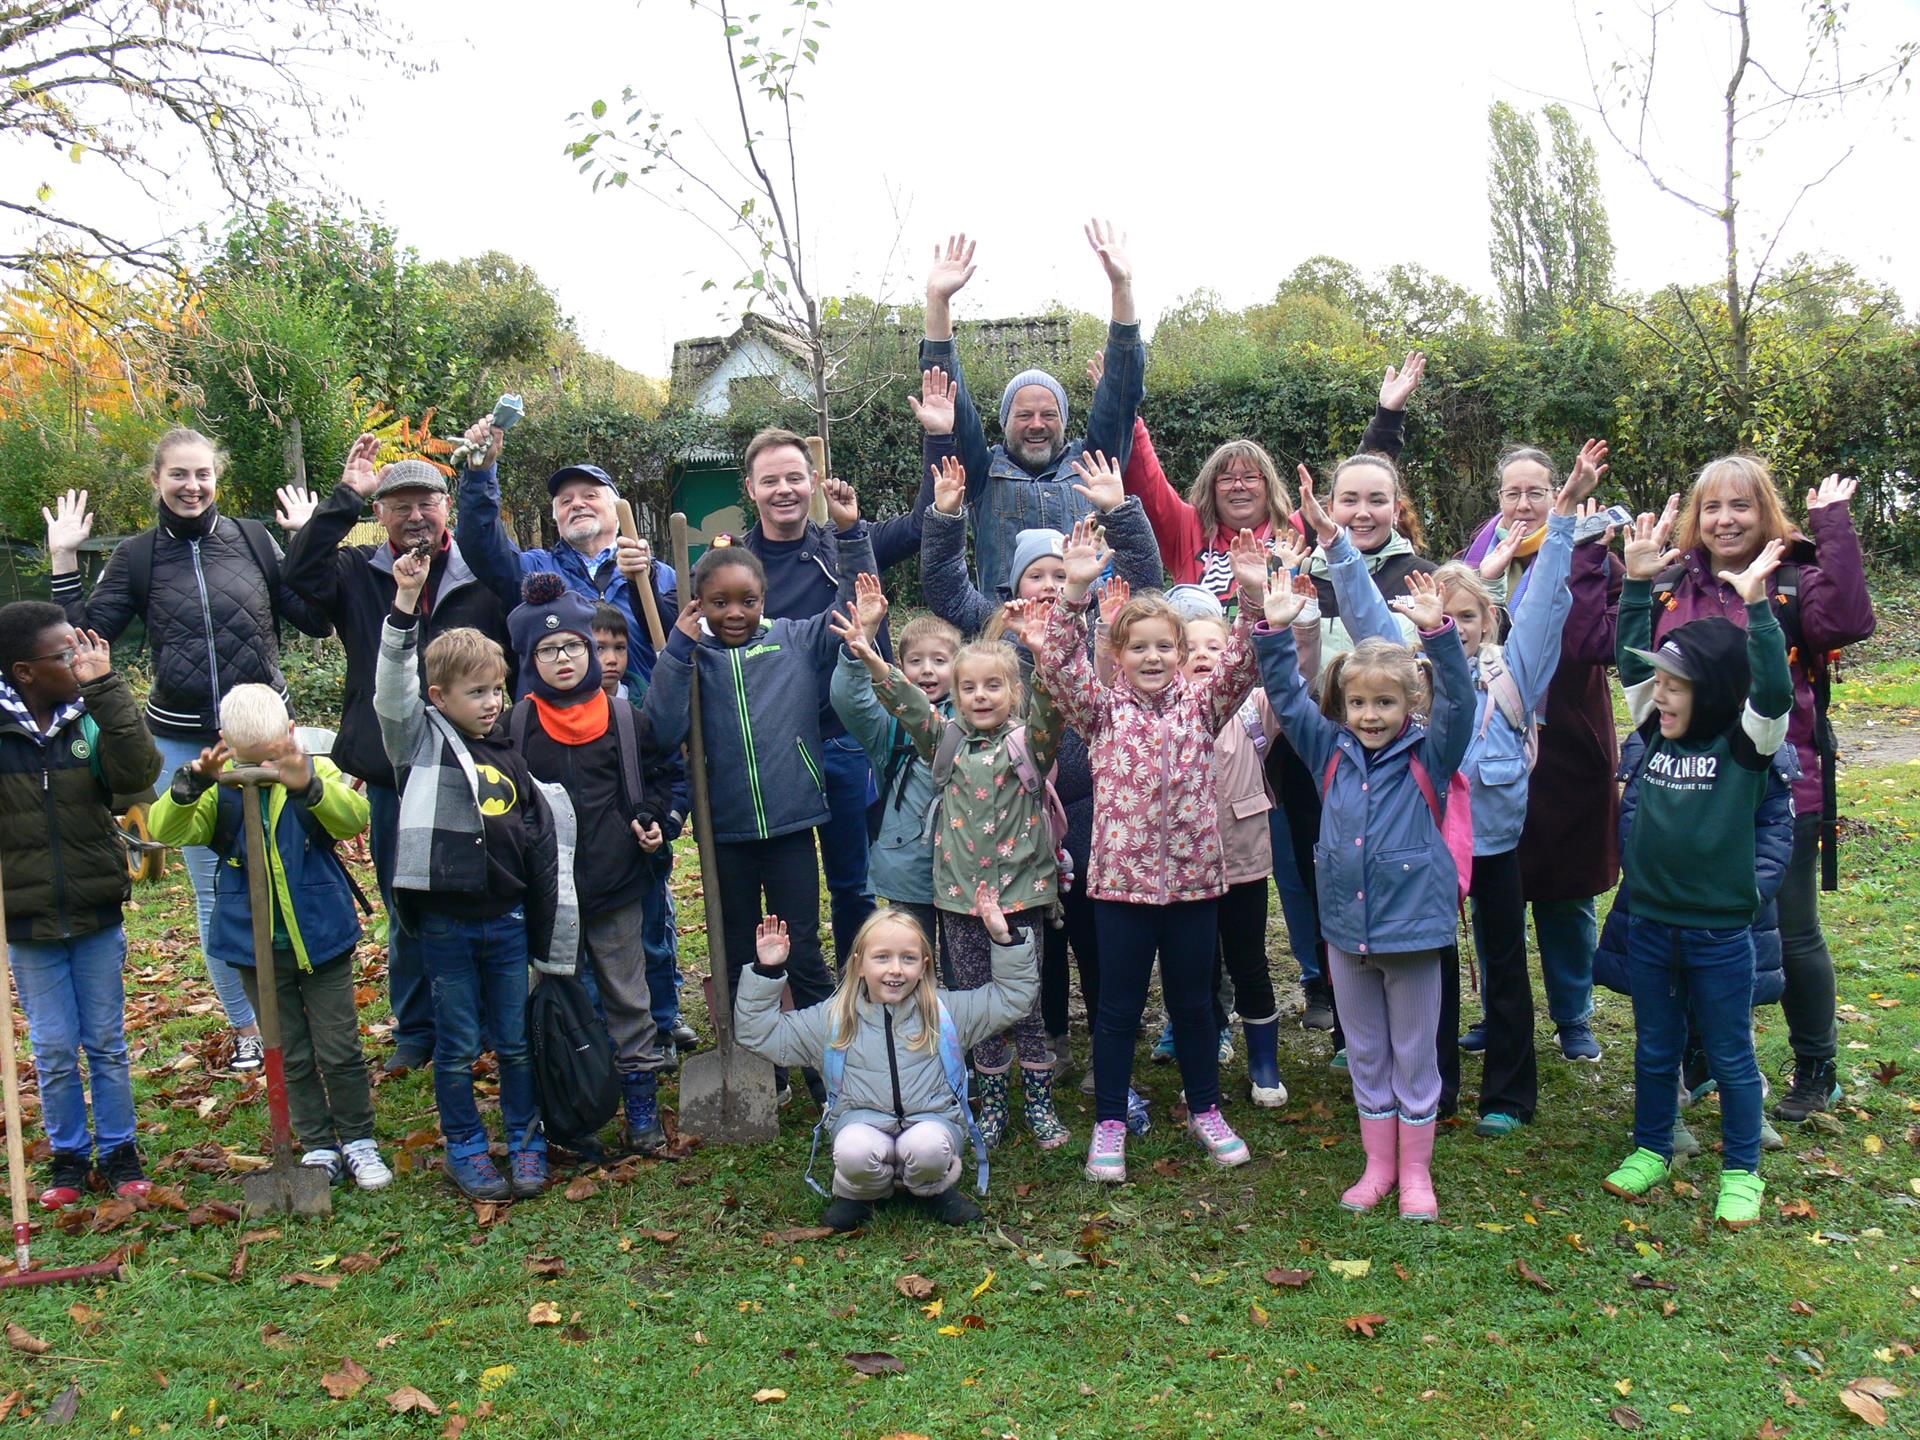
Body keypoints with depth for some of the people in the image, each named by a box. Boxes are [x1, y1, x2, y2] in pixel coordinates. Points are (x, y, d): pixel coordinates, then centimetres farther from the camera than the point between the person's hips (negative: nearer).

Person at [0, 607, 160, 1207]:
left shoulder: (93, 718, -6)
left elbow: (136, 773, -21)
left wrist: (106, 688, -23)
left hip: (98, 917, 1)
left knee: (107, 1044, 12)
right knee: (54, 1051, 10)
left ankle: (119, 1151, 26)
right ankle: (69, 1156, 27)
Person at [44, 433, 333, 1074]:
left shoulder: (253, 539, 1)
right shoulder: (136, 556, 1)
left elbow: (317, 619, 0)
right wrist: (63, 562, -7)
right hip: (183, 745, 1)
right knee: (213, 889, 8)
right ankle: (246, 1027, 20)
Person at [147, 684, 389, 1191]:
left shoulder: (316, 771, -5)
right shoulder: (218, 790, -2)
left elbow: (356, 818, -23)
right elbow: (163, 831, -17)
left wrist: (308, 785, -41)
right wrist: (191, 784, -35)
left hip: (322, 938, -1)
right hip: (256, 945, 2)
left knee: (340, 1050, 6)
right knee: (290, 1056, 13)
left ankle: (359, 1141, 23)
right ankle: (318, 1148, 26)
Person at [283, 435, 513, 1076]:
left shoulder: (484, 577, 1)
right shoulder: (359, 575, 5)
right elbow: (300, 573, -14)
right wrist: (346, 497, -17)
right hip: (392, 777, 2)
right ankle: (415, 1029, 28)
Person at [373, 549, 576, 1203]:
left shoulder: (511, 756, 7)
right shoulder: (423, 741, -1)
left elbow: (543, 844, 9)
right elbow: (392, 690, -20)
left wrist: (554, 946, 10)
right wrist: (406, 604, -30)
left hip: (508, 920, 3)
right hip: (446, 922, -3)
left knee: (517, 1040, 11)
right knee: (457, 1047, 9)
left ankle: (527, 1141, 27)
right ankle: (465, 1149, 25)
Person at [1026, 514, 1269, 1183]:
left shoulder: (1200, 704, 5)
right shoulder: (1102, 709, 0)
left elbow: (1242, 664, -9)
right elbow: (1058, 663, -14)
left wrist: (1256, 598, -25)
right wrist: (1076, 590, -27)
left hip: (1193, 876, 2)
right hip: (1122, 877, -2)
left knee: (1193, 1001, 16)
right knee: (1118, 1005, 8)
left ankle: (1205, 1111, 32)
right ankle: (1109, 1123, 21)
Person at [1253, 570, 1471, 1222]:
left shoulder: (1429, 756, -6)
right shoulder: (1332, 752, 3)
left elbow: (1457, 700, -20)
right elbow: (1287, 697, 2)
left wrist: (1438, 631, -33)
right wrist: (1275, 631, -11)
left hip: (1411, 929, -3)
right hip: (1346, 930, 4)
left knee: (1415, 1056, 10)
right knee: (1365, 1056, 16)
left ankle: (1415, 1172, 25)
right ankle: (1379, 1164, 30)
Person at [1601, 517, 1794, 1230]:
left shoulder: (1745, 743, -10)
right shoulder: (1658, 733, 2)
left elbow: (1775, 691, -27)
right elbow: (1631, 661, 6)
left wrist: (1756, 606, -33)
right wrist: (1637, 585, -2)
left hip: (1719, 932, -4)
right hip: (1650, 924, 4)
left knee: (1730, 1057, 10)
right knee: (1654, 1049, 18)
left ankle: (1742, 1171, 25)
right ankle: (1651, 1149, 34)